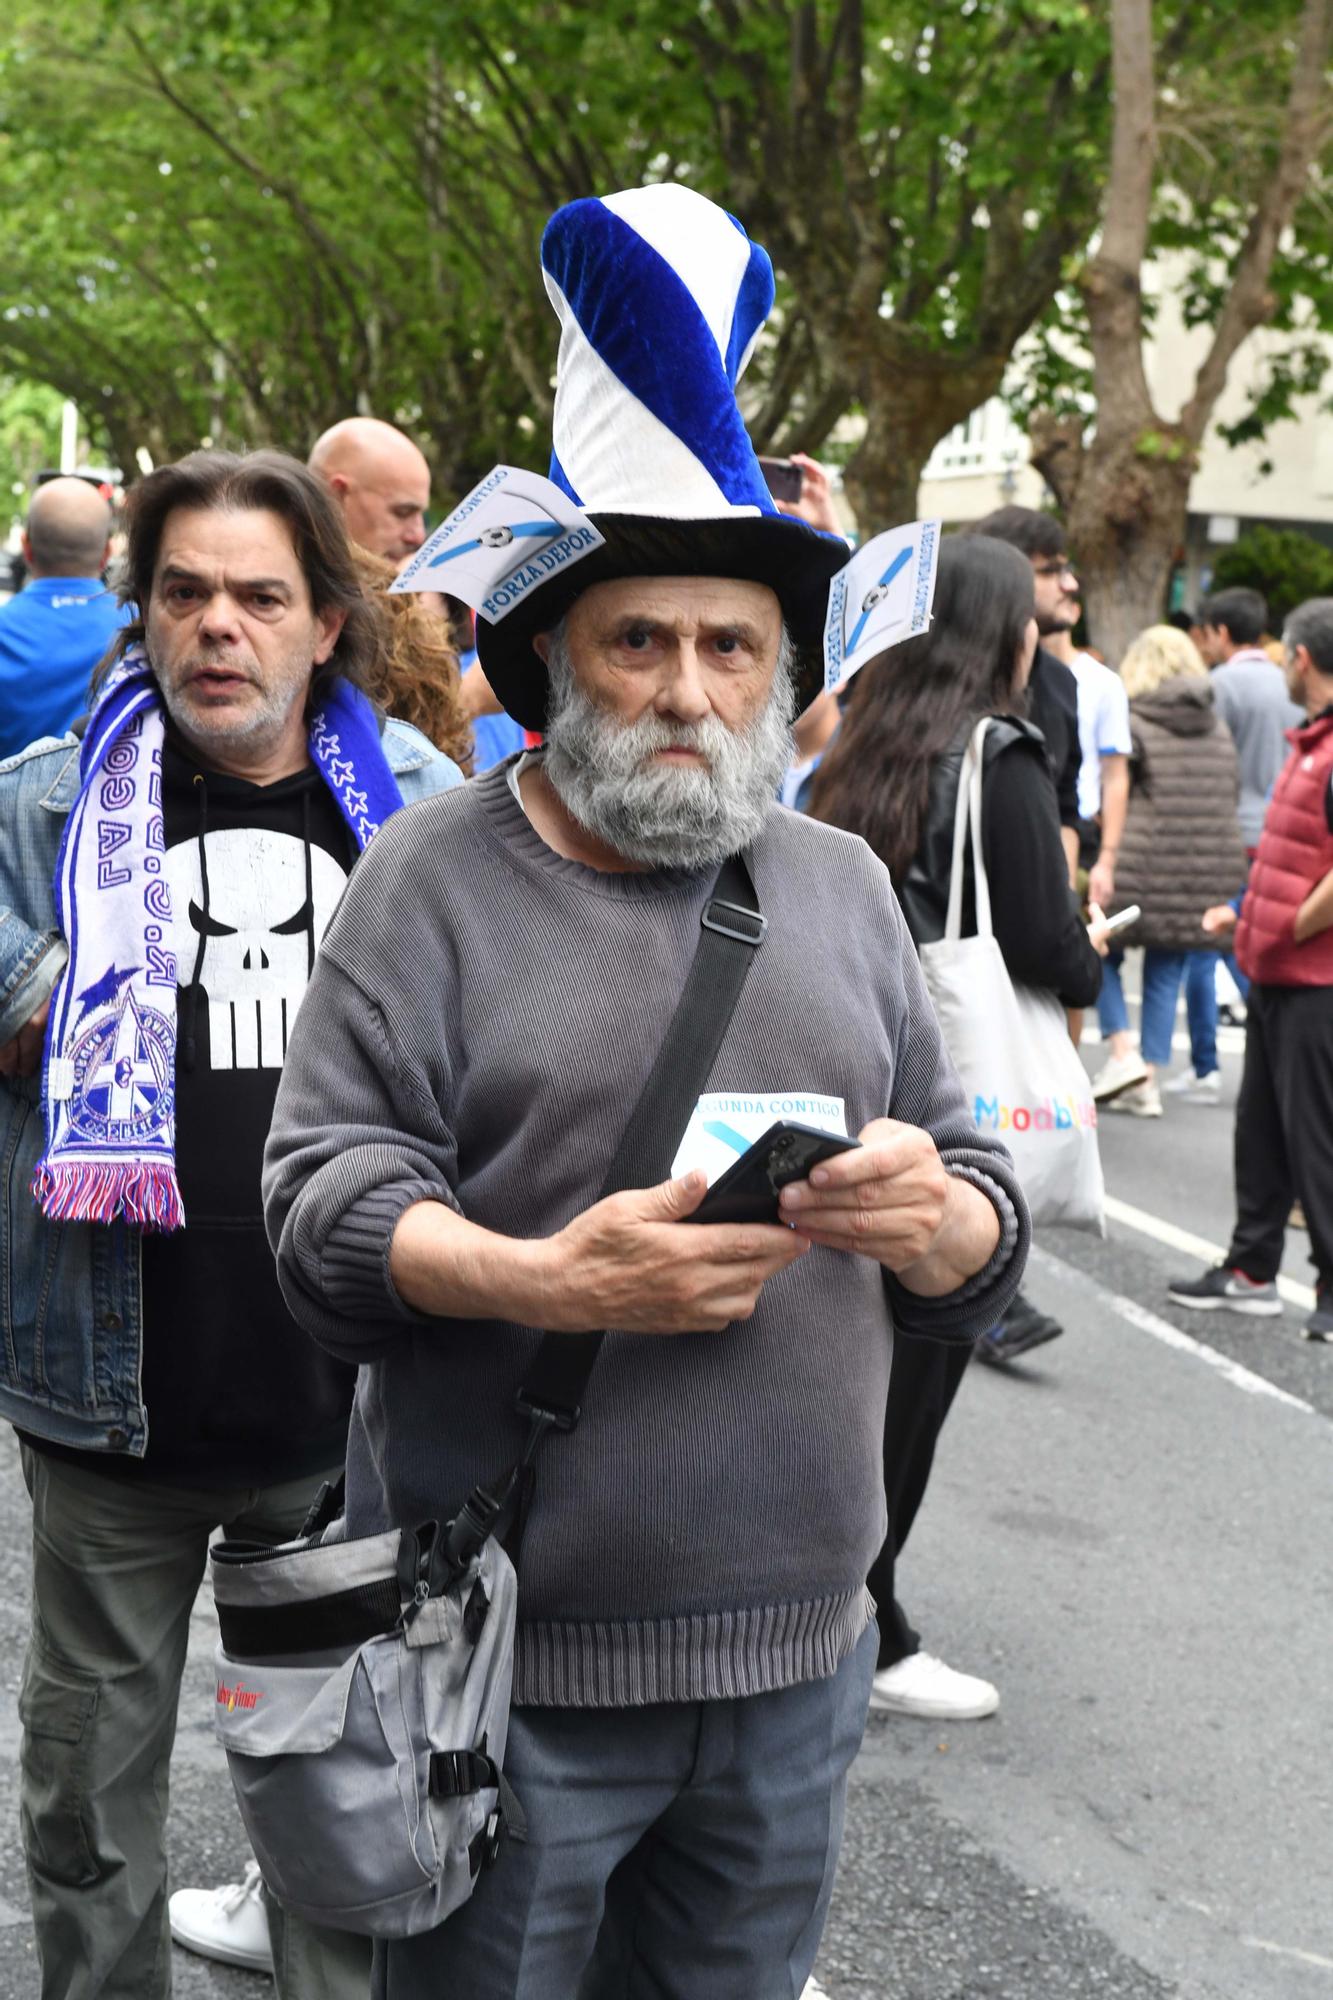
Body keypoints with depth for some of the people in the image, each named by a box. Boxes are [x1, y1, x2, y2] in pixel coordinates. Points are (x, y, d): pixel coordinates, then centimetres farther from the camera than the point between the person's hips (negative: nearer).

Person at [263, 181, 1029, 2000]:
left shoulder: (840, 885, 10)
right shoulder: (435, 878, -4)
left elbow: (985, 1249, 11)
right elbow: (324, 1204, -9)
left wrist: (931, 1216, -13)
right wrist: (552, 1282, -25)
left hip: (793, 1643, 4)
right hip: (504, 1651, -4)